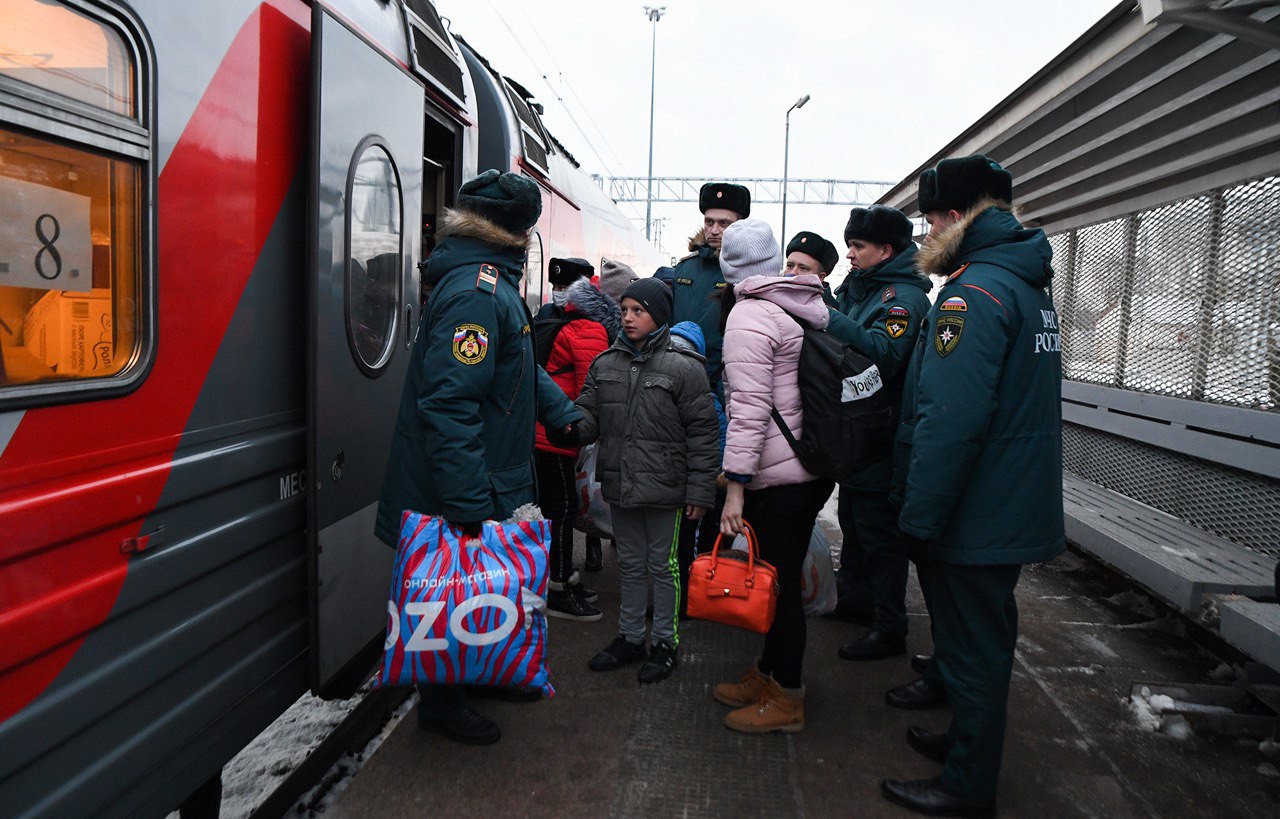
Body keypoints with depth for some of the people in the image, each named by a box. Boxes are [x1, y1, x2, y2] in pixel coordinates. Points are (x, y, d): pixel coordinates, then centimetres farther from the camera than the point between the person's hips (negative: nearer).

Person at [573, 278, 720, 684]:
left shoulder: (684, 368, -9)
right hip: (619, 484, 5)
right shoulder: (605, 364, 5)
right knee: (630, 565, 18)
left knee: (662, 566, 9)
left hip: (663, 487, -5)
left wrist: (700, 490, -11)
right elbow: (589, 415, 7)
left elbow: (702, 433, -9)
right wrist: (571, 425, -17)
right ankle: (630, 638, 33)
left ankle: (665, 642, 25)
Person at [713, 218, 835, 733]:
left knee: (779, 581, 2)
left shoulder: (749, 315, -14)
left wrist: (735, 487, -19)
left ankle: (785, 697, 16)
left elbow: (749, 409, -21)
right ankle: (769, 672, 32)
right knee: (785, 577, 18)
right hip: (815, 466, 9)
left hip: (778, 477, -9)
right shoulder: (807, 306, 12)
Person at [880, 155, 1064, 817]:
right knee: (987, 641, 23)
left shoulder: (974, 292, -21)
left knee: (972, 650, 4)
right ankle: (970, 739, 40)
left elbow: (949, 423, -29)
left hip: (977, 516, -10)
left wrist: (919, 518, -23)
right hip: (1021, 508, 10)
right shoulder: (1030, 284, 12)